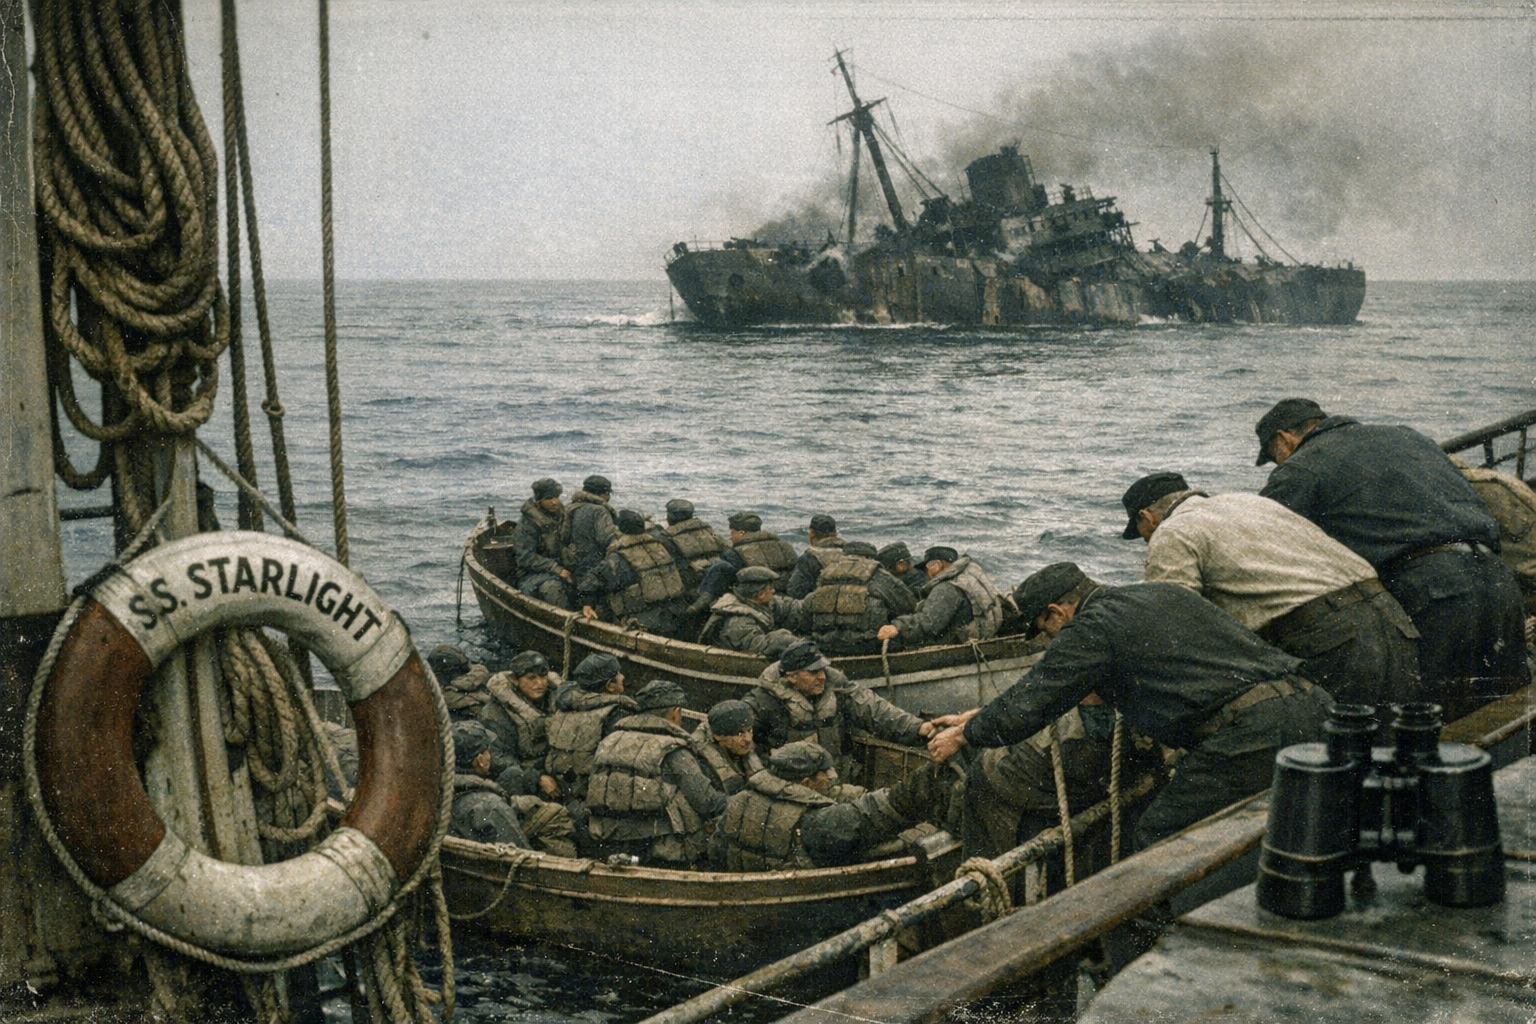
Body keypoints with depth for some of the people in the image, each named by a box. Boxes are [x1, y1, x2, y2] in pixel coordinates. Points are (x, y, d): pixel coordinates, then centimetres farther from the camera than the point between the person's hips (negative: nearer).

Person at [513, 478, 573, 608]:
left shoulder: (563, 515, 9)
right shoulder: (527, 524, -9)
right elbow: (527, 558, -15)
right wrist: (556, 569, -23)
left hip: (562, 569, 6)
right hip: (531, 576, -6)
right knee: (552, 586, -37)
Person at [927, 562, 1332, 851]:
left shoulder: (1092, 628, -1)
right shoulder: (1157, 592, 27)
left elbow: (1029, 704, 5)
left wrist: (964, 735, 22)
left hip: (1249, 734, -9)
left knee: (1159, 841, 3)